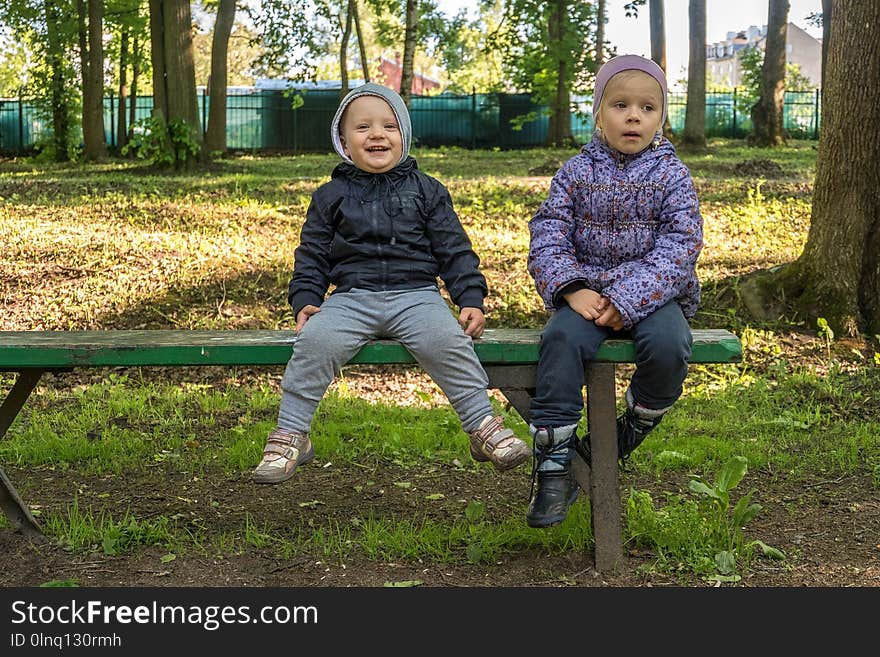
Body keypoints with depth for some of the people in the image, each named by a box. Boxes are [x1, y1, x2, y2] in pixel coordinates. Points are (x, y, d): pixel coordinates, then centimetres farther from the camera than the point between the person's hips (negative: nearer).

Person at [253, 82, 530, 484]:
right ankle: (290, 436, -15)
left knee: (447, 341, -31)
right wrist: (305, 300, 0)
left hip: (416, 295, 0)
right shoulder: (331, 196, 13)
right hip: (351, 297, 1)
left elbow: (454, 250, 11)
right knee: (315, 341, -28)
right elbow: (312, 257, 15)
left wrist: (471, 298, 0)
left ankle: (483, 425, -15)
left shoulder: (426, 191, 12)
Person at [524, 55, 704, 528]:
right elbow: (546, 236, 1)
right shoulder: (576, 173, 6)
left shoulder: (671, 175, 2)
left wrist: (629, 299, -20)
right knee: (562, 338, -30)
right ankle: (554, 469, -24)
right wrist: (572, 290, -17)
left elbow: (678, 247, -8)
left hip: (652, 294, 0)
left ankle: (629, 434, -2)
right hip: (587, 292, 1)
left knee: (667, 345, -32)